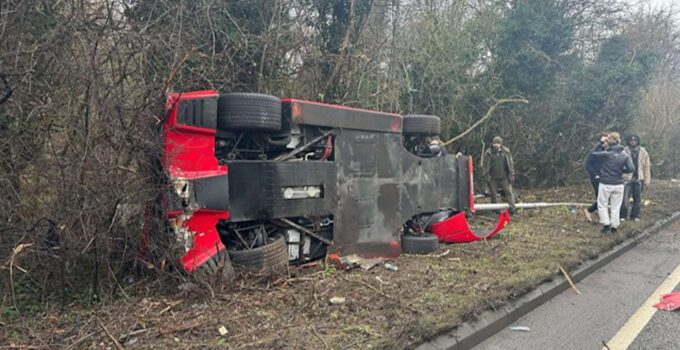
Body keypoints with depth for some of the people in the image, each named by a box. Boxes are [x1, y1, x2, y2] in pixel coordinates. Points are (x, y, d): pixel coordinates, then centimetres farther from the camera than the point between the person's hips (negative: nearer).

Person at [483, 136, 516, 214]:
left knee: (509, 192, -2)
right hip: (493, 178, 0)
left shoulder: (506, 152, -3)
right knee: (493, 194, 9)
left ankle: (512, 207, 4)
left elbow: (510, 164, 2)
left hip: (504, 177, 0)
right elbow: (486, 165, 1)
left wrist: (511, 174, 0)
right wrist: (487, 175, -2)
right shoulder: (489, 153, -4)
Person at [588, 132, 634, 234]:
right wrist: (621, 171, 9)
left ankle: (606, 225, 7)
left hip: (605, 184, -3)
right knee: (616, 207, 13)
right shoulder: (624, 156, -3)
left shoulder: (605, 154, -15)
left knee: (602, 205, 11)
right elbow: (631, 168, -9)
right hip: (618, 185, 3)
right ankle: (614, 226, 18)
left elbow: (593, 154, -7)